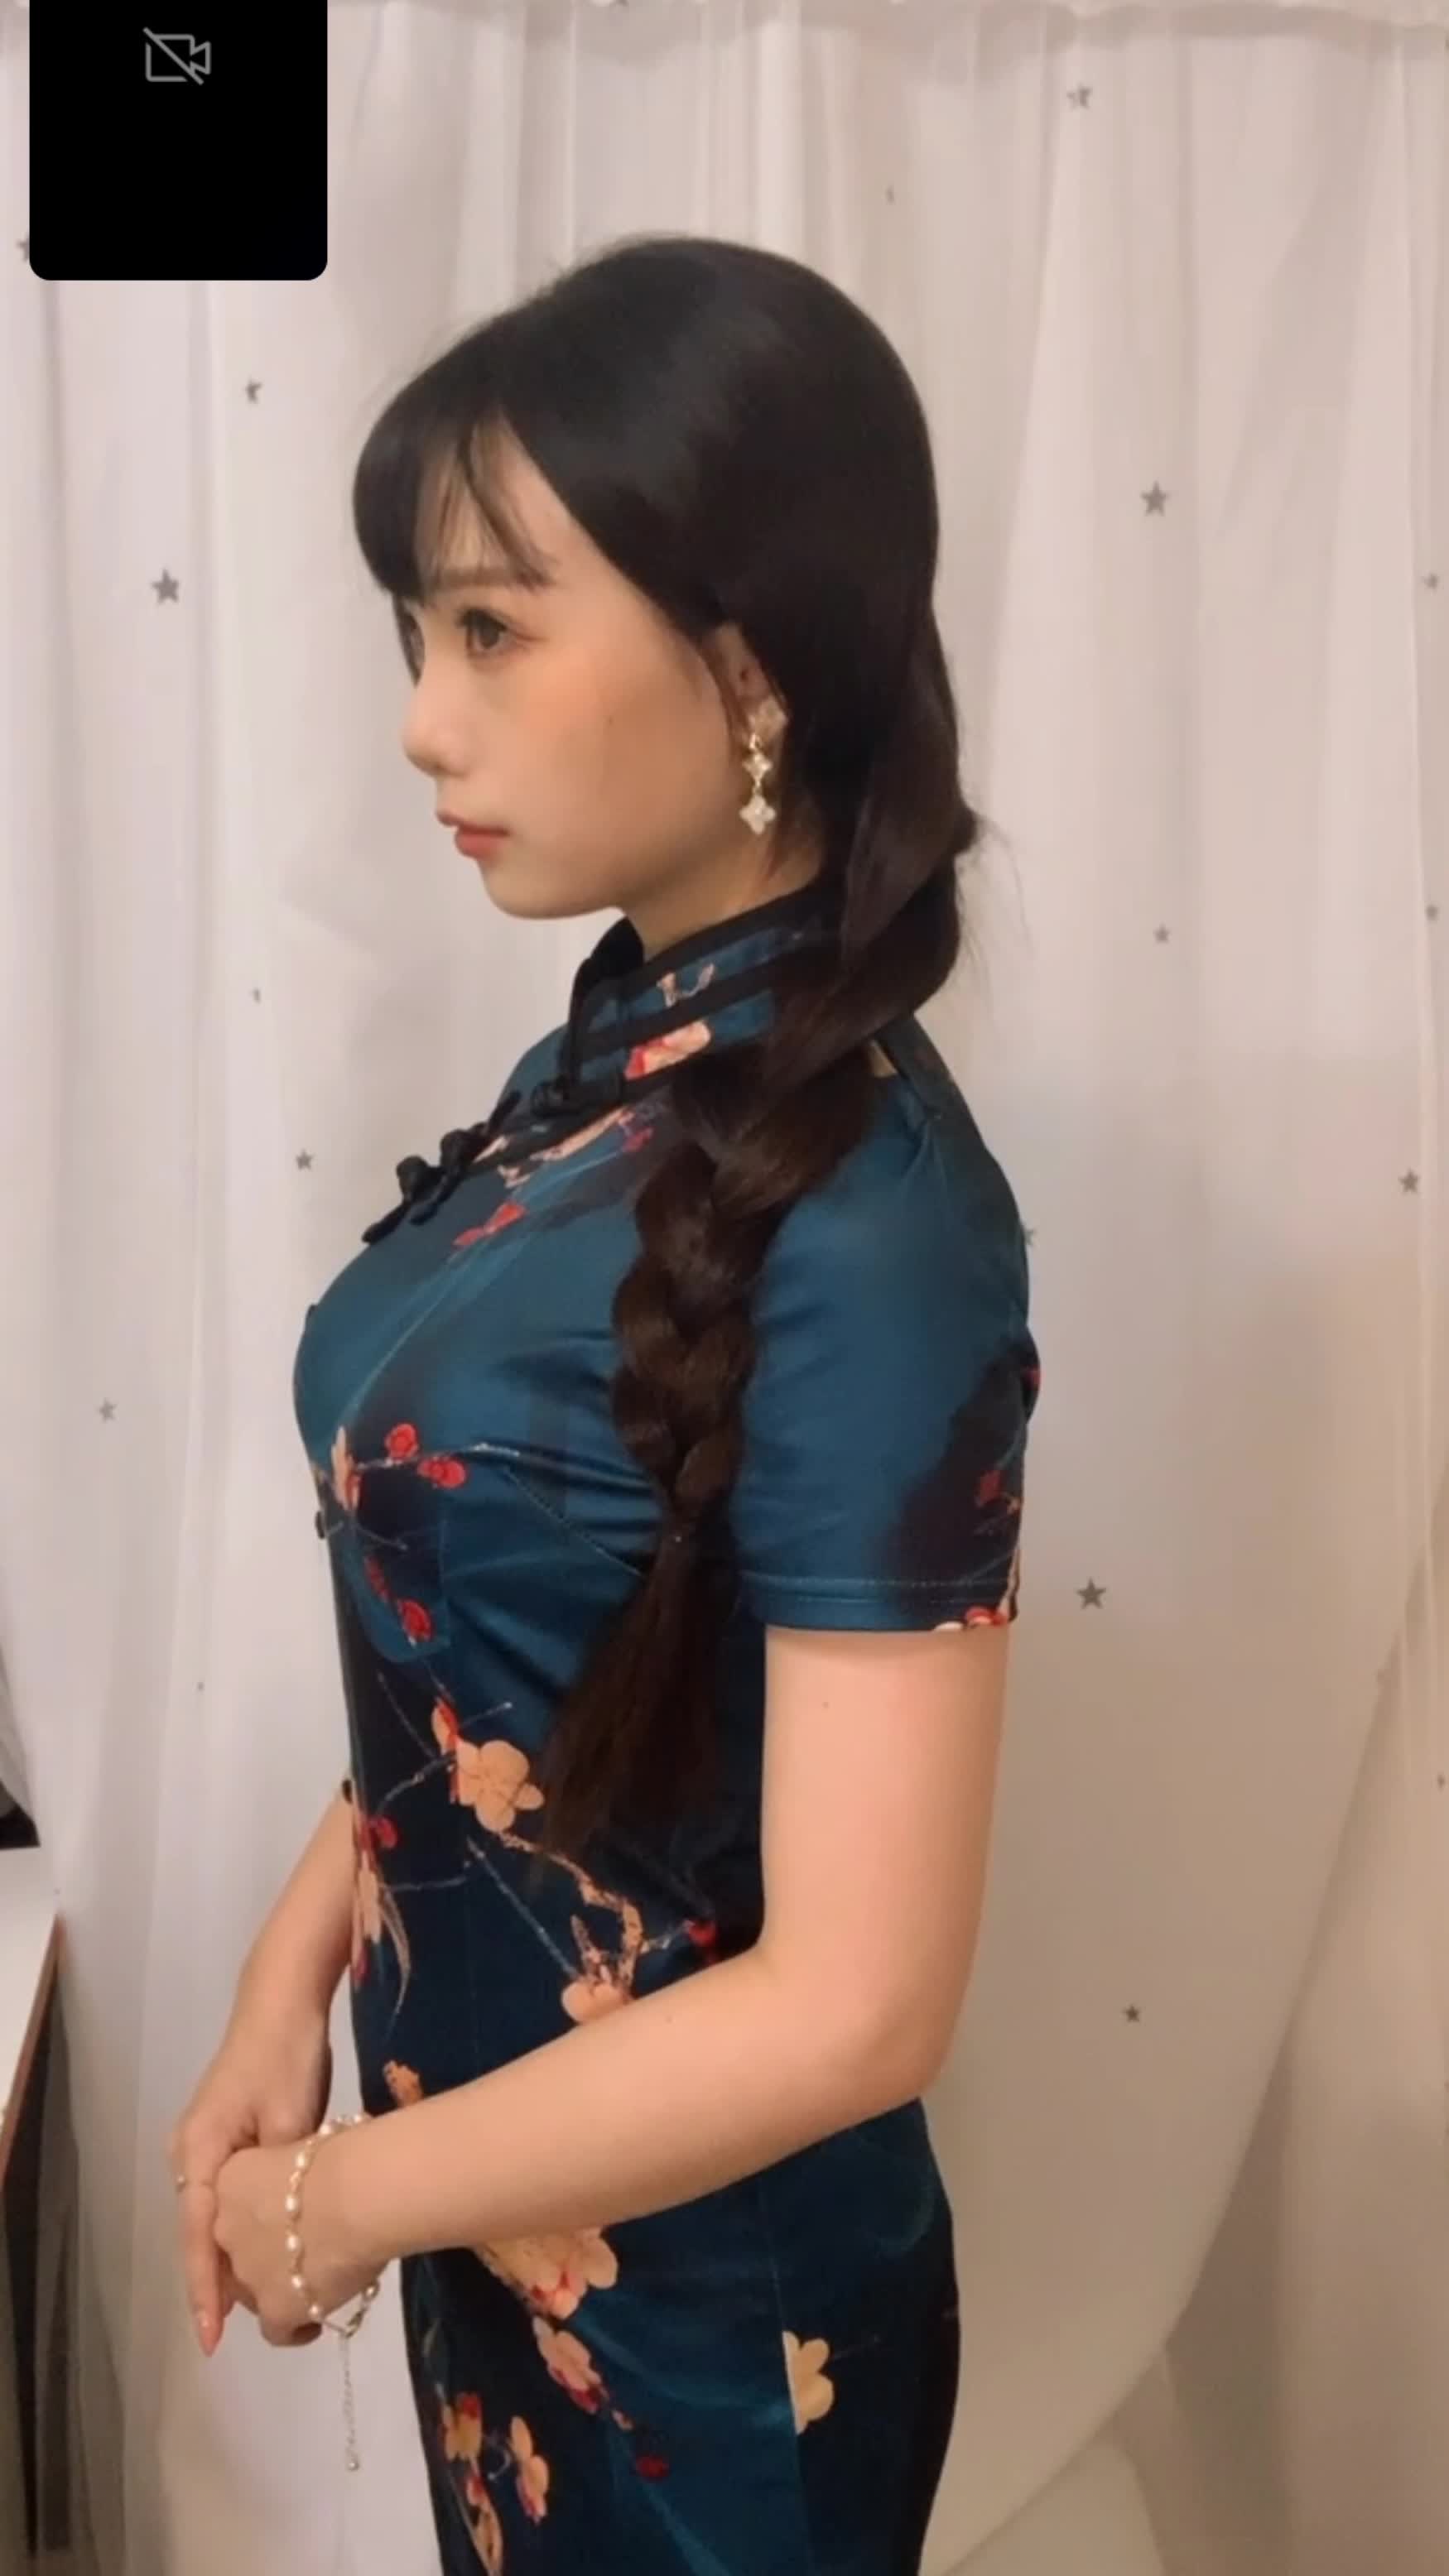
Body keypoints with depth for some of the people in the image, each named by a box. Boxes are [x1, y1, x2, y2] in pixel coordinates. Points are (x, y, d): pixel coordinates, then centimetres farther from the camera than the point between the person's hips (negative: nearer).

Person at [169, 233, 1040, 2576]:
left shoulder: (859, 1228, -28)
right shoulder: (622, 1060, -3)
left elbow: (858, 2005, -27)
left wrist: (343, 2199, -15)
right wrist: (296, 1977, -3)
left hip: (707, 2314, -7)